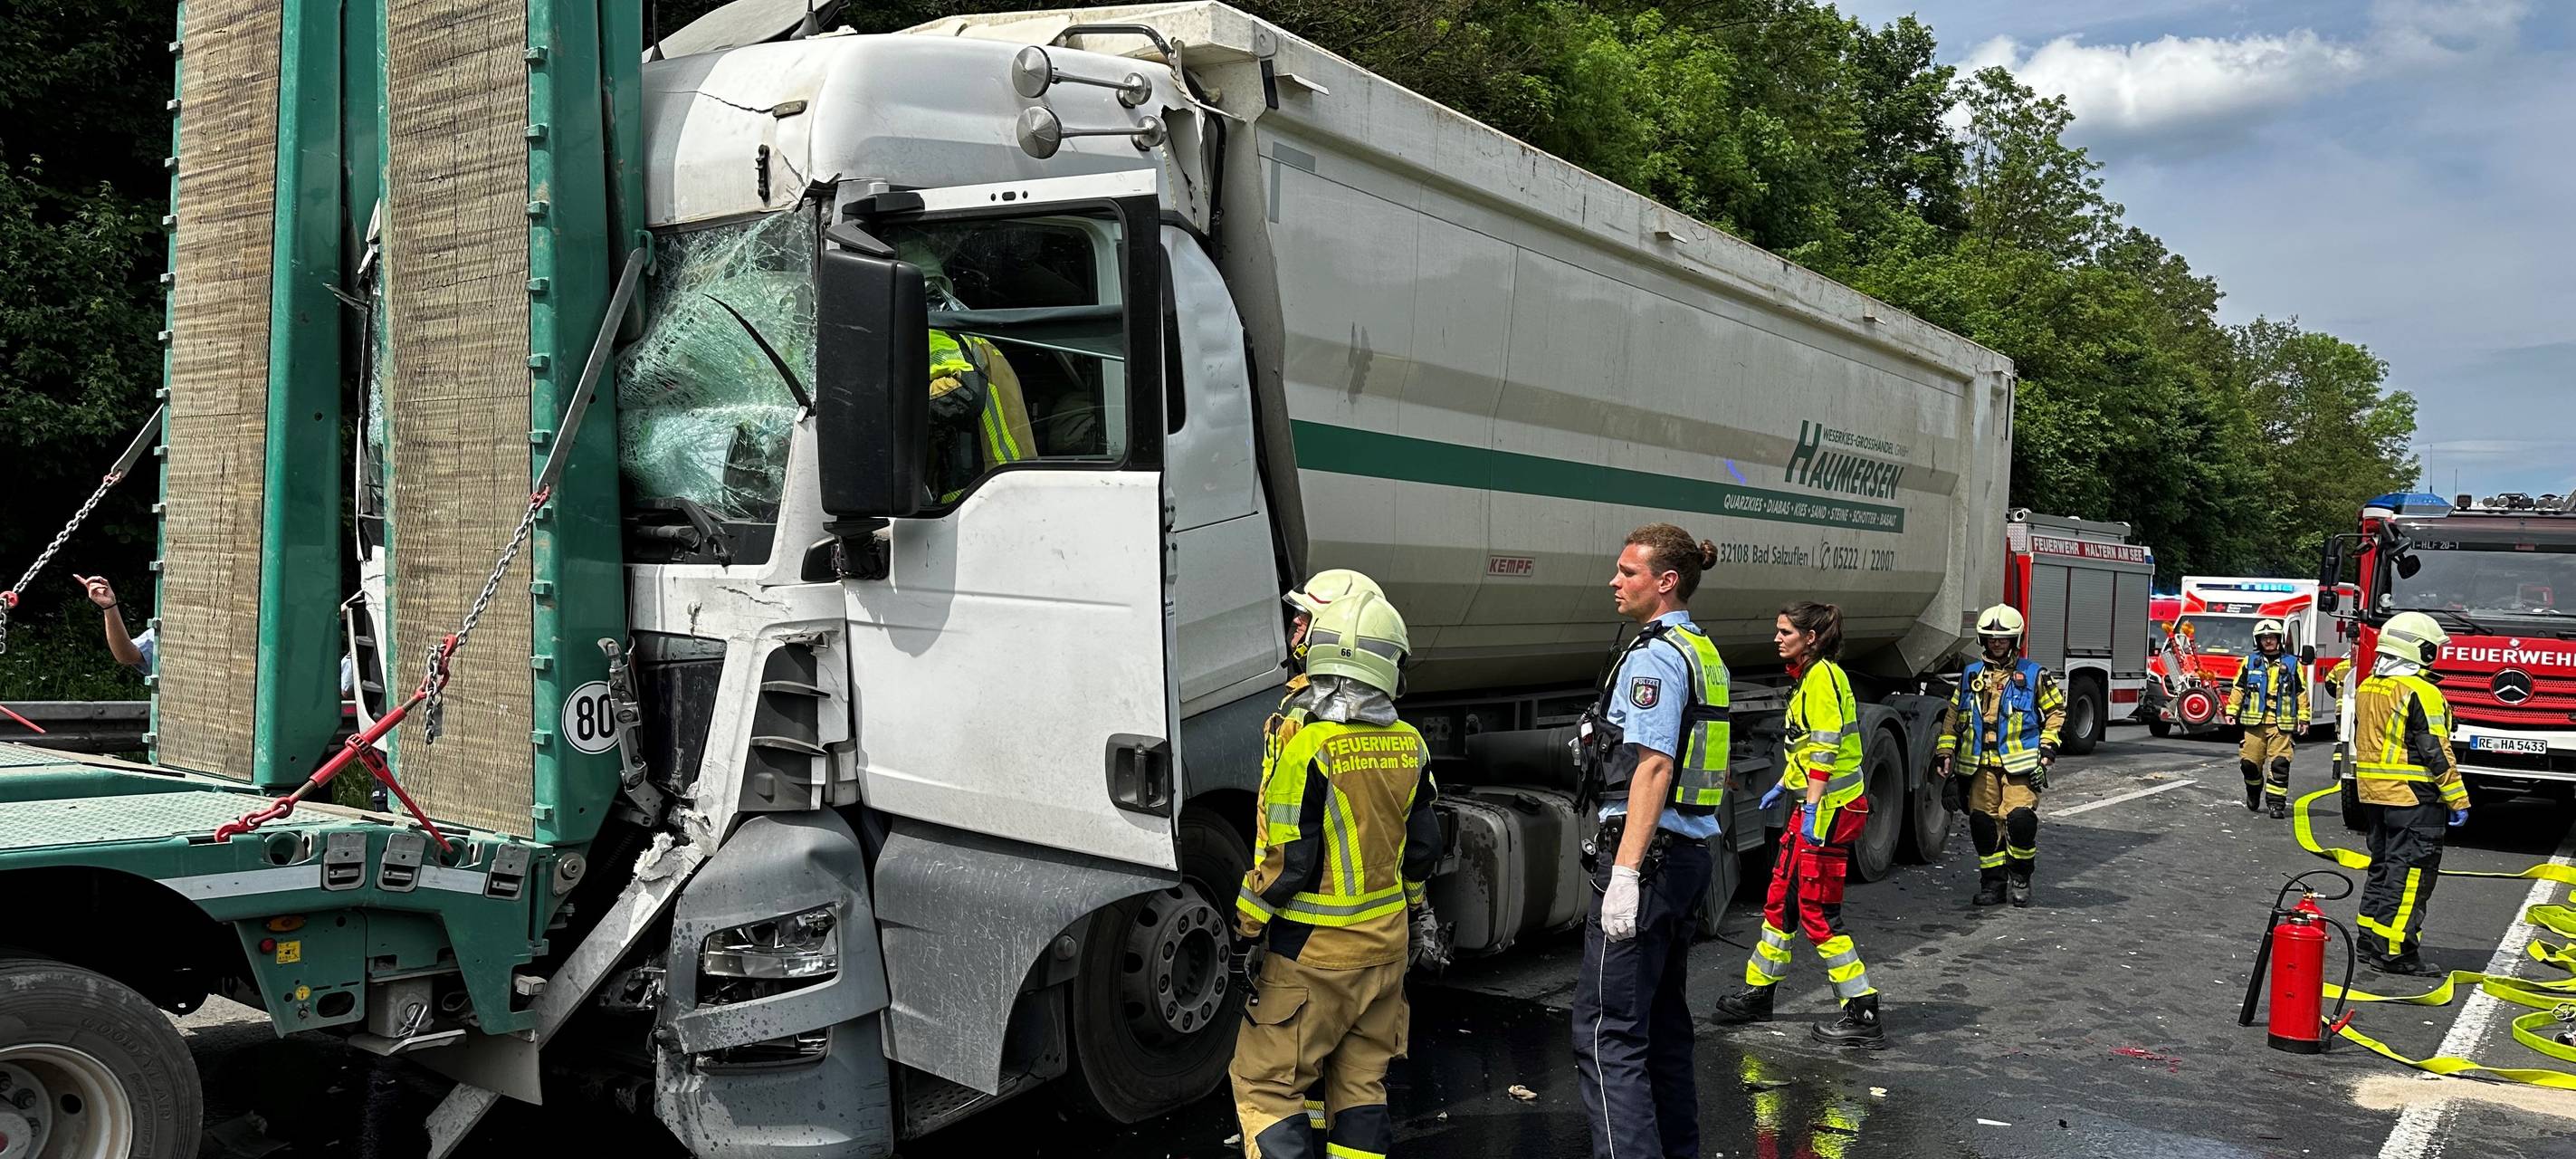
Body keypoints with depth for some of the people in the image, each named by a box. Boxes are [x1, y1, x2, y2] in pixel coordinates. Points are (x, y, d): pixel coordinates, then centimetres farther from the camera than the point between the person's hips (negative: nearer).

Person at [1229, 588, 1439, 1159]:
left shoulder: (1307, 745, -20)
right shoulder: (1407, 745, 1)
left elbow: (1285, 862, -19)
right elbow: (1423, 848, 8)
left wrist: (1246, 932, -8)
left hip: (1312, 953, -6)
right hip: (1386, 944, 6)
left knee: (1266, 1081, 4)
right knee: (1362, 1082, 17)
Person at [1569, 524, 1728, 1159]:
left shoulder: (1654, 654, -13)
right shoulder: (1705, 653, 16)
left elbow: (1654, 767, -21)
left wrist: (1625, 873, -24)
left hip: (1646, 854, -10)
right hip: (1688, 855, 10)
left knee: (1606, 1031, -10)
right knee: (1664, 1022, 18)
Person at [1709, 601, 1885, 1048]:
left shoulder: (1822, 676, -14)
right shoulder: (1811, 676, 16)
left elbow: (1826, 747, -21)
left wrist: (1813, 808, -25)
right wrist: (1784, 785, 30)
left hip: (1828, 808, -10)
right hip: (1813, 806, 10)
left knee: (1818, 914, -6)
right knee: (1781, 900, 16)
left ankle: (1863, 1015, 0)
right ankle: (1757, 995, 27)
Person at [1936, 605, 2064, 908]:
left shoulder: (2033, 675, 5)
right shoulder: (1971, 676, 13)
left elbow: (2056, 710, 12)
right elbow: (1954, 717, 17)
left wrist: (2048, 746, 1)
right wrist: (1945, 752, 10)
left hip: (2020, 763, -3)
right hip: (1981, 765, 3)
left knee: (2020, 817, -17)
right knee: (1982, 820, 1)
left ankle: (2021, 876, 5)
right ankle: (1993, 882, 14)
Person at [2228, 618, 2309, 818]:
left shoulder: (2292, 664, 8)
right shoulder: (2250, 662, 9)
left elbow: (2302, 692, 9)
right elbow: (2238, 687, 11)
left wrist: (2303, 718, 4)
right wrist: (2232, 711, 5)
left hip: (2281, 724, -1)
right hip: (2254, 721, 1)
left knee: (2279, 764, -7)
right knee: (2249, 762, 3)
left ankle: (2277, 803, -3)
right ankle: (2253, 792, 29)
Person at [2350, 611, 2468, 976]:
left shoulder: (2366, 688, 11)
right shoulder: (2421, 692, -15)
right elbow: (2436, 752, -17)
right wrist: (2458, 800, -11)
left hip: (2374, 795, 8)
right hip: (2414, 798, -8)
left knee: (2383, 865, 17)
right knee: (2411, 874, -4)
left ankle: (2370, 938, 21)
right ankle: (2394, 951, -5)